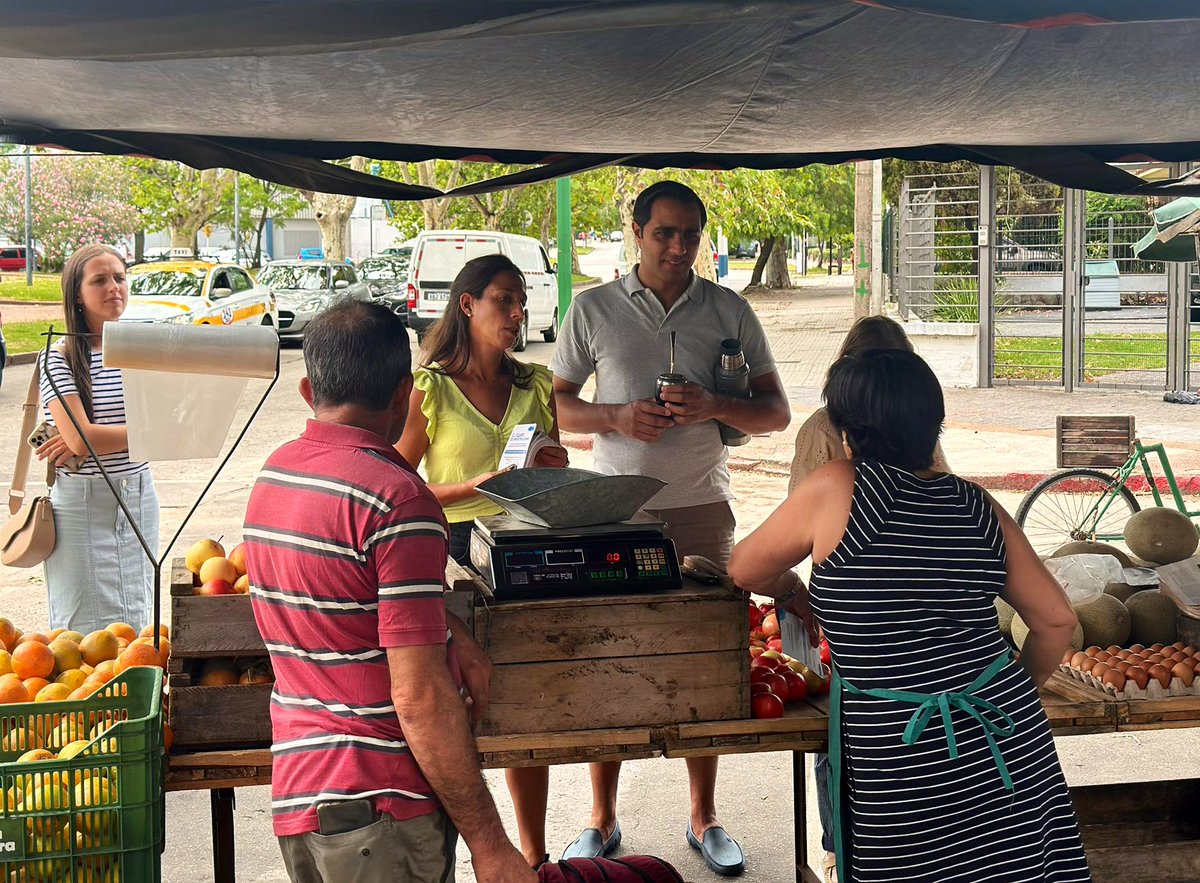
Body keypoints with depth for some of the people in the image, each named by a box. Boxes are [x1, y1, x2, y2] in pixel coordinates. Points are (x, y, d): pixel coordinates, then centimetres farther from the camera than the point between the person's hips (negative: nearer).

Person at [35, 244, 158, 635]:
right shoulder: (59, 358, -9)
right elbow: (81, 438, -18)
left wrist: (92, 439, -15)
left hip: (139, 499, 5)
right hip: (82, 504, -4)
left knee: (136, 621, 10)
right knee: (89, 632, 0)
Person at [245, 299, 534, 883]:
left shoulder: (272, 473, 8)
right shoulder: (397, 498, -19)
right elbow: (419, 697, -23)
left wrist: (451, 635, 7)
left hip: (292, 795, 8)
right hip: (381, 807, -8)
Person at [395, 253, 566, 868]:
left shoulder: (535, 386, 12)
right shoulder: (430, 390, -3)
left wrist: (556, 468, 0)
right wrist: (473, 486, -16)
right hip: (458, 552, -4)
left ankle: (533, 854, 23)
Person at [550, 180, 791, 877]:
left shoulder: (729, 310, 5)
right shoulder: (593, 310, 4)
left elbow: (777, 412, 5)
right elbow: (557, 405, 7)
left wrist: (715, 407, -14)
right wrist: (617, 417, -12)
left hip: (702, 507, 1)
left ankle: (704, 818, 21)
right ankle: (603, 820, 16)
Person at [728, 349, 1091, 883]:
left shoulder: (835, 489, -8)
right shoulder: (978, 507, 4)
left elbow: (745, 570, 6)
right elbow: (1055, 620, 8)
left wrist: (793, 594, 26)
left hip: (905, 768, -4)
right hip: (1012, 749, 4)